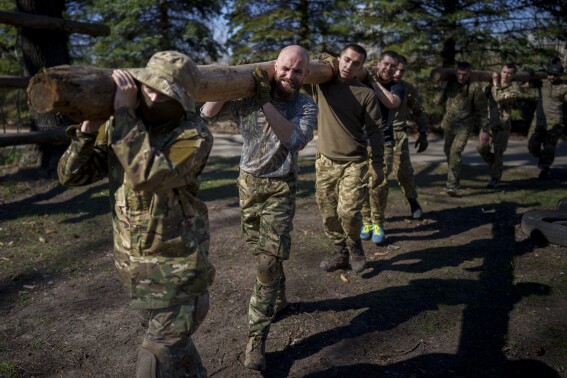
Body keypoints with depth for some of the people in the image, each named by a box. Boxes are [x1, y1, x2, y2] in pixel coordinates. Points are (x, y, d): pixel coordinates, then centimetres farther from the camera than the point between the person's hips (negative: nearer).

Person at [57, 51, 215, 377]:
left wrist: (124, 110, -32)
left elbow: (147, 175, -37)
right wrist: (88, 128, -19)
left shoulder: (195, 135, -20)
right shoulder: (119, 127, -1)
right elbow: (72, 174, -3)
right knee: (172, 341, 25)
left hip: (178, 268, -6)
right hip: (134, 266, 6)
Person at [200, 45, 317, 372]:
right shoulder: (249, 96, -4)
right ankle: (278, 299, 43)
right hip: (248, 182, 3)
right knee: (262, 252, 17)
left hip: (280, 187, -3)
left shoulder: (307, 106, -9)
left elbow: (296, 140, -28)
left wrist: (266, 102, -31)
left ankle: (257, 336, 0)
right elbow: (208, 114, -7)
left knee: (269, 260, -9)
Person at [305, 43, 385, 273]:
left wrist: (377, 164, -8)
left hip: (354, 164, -3)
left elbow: (375, 131, -3)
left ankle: (355, 246, 16)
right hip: (325, 162, 3)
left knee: (348, 211, -14)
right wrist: (321, 61, -4)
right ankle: (340, 253, 28)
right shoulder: (320, 85, 4)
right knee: (328, 214, 9)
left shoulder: (366, 94, -3)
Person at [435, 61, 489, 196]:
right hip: (449, 123, 5)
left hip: (464, 125, -5)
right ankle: (453, 178, 37)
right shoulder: (450, 83, 1)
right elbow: (438, 101, 8)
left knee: (456, 151, -17)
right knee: (448, 151, 14)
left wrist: (484, 129, -8)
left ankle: (452, 184, -14)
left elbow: (482, 110, -8)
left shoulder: (475, 87, -12)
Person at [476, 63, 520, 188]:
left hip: (503, 125, -4)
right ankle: (496, 167, 30)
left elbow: (500, 98, -21)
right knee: (482, 148, 3)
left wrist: (495, 83, -14)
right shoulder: (492, 84, 8)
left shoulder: (514, 87, -6)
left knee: (498, 152, 0)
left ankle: (495, 178, 16)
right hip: (489, 122, 4)